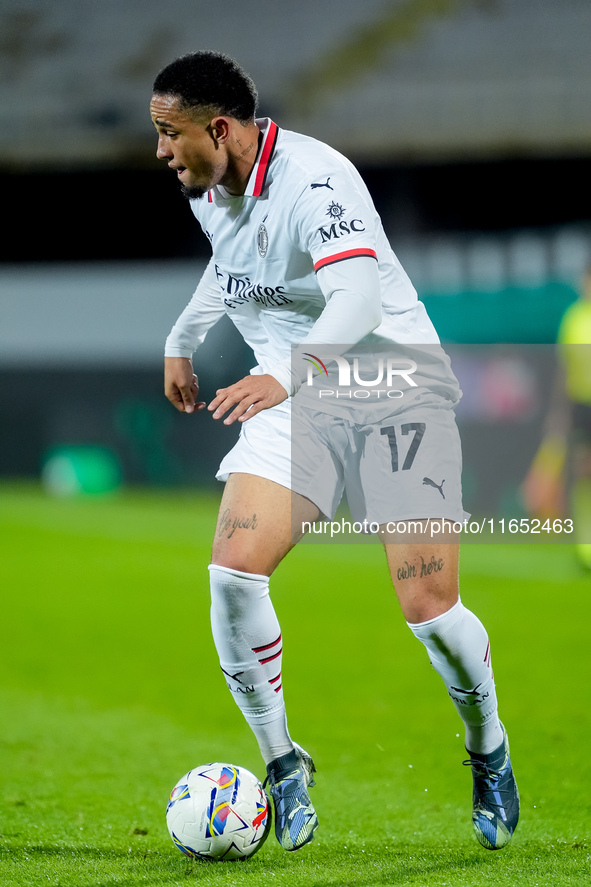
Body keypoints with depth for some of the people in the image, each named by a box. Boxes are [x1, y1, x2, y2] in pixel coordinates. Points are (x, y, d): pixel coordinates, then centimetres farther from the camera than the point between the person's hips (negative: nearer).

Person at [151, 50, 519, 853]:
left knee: (429, 606, -14)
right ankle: (283, 764, 2)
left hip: (393, 378, -6)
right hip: (293, 393, 6)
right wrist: (182, 342, 30)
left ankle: (489, 756, 17)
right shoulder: (210, 194, 2)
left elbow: (358, 297, -39)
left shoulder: (314, 180, -24)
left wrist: (286, 376, -53)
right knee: (233, 570, -17)